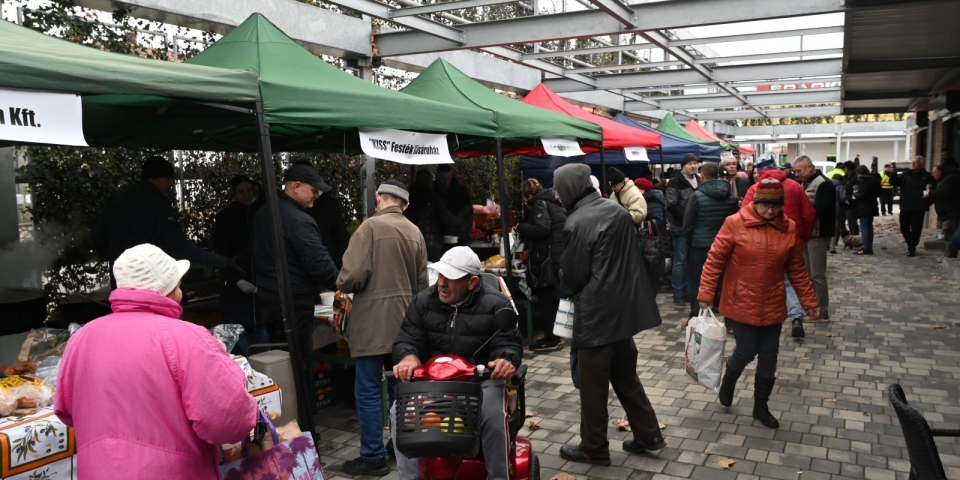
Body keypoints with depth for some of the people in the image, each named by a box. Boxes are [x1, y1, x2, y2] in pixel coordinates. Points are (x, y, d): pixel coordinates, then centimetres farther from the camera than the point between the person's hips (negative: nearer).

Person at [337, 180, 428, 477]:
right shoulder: (415, 232, 8)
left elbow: (353, 275, -18)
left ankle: (373, 457, 7)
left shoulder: (371, 226, -11)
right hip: (404, 320, 7)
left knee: (368, 390, 1)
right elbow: (422, 282, 12)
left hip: (373, 321, -7)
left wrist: (343, 287, 3)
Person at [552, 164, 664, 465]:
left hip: (595, 313, -7)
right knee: (626, 377, 22)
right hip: (625, 307, 8)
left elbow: (572, 275, -12)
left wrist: (568, 287, 9)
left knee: (593, 385, 8)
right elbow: (629, 258, 11)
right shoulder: (618, 211, 3)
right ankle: (648, 434, 29)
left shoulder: (576, 223, -19)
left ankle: (593, 448, 21)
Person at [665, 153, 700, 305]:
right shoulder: (675, 182, -8)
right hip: (681, 227, -6)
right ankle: (678, 293, 4)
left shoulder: (698, 181, 14)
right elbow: (672, 205, -15)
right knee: (680, 260, -2)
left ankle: (689, 290, 20)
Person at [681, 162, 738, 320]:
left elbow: (687, 223, -8)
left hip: (700, 245, -5)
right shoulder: (731, 196, 1)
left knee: (696, 282, 5)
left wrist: (690, 240, 7)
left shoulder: (698, 195, -14)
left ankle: (696, 318, 7)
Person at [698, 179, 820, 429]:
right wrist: (705, 294, -12)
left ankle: (761, 406, 29)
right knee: (746, 351, 1)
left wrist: (809, 301, 8)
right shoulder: (735, 223, -12)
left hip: (772, 306, 4)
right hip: (740, 304, -3)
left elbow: (797, 271, 7)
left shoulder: (789, 229, -2)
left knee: (768, 358, 10)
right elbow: (714, 260, -9)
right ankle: (728, 380, 35)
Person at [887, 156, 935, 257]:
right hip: (905, 207, 3)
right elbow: (894, 183, -1)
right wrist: (893, 174, -19)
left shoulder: (927, 176, 0)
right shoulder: (905, 174, 7)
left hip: (919, 208, -3)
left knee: (916, 228, 0)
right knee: (904, 227, 5)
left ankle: (912, 248, 9)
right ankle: (910, 245, 25)